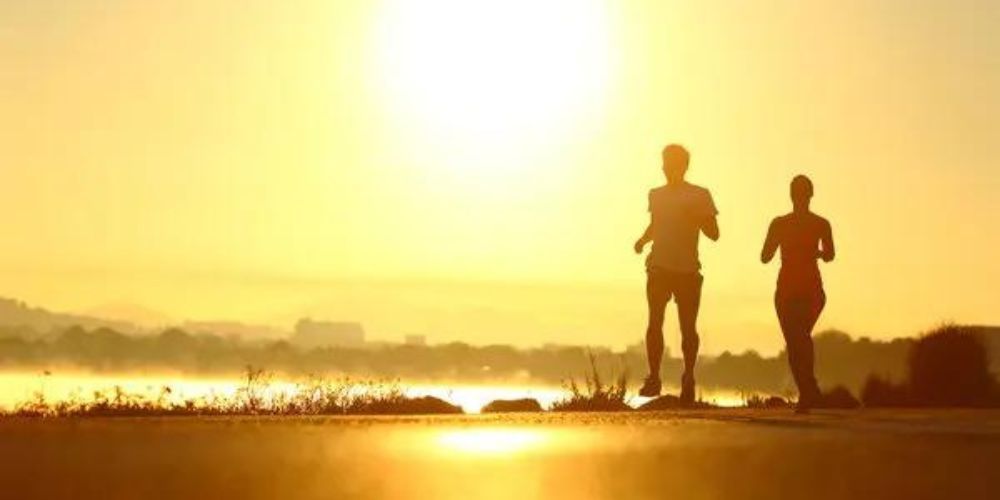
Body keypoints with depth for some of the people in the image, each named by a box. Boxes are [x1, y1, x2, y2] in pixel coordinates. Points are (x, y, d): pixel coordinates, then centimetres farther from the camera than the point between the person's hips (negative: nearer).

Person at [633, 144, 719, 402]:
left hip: (688, 271, -2)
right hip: (659, 268, 2)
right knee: (655, 322, -6)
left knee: (688, 327, -1)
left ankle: (688, 379, 10)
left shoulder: (700, 195, 2)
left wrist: (696, 217, -15)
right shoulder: (656, 195, 12)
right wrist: (643, 239, 7)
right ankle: (653, 377, -2)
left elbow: (714, 234, 1)